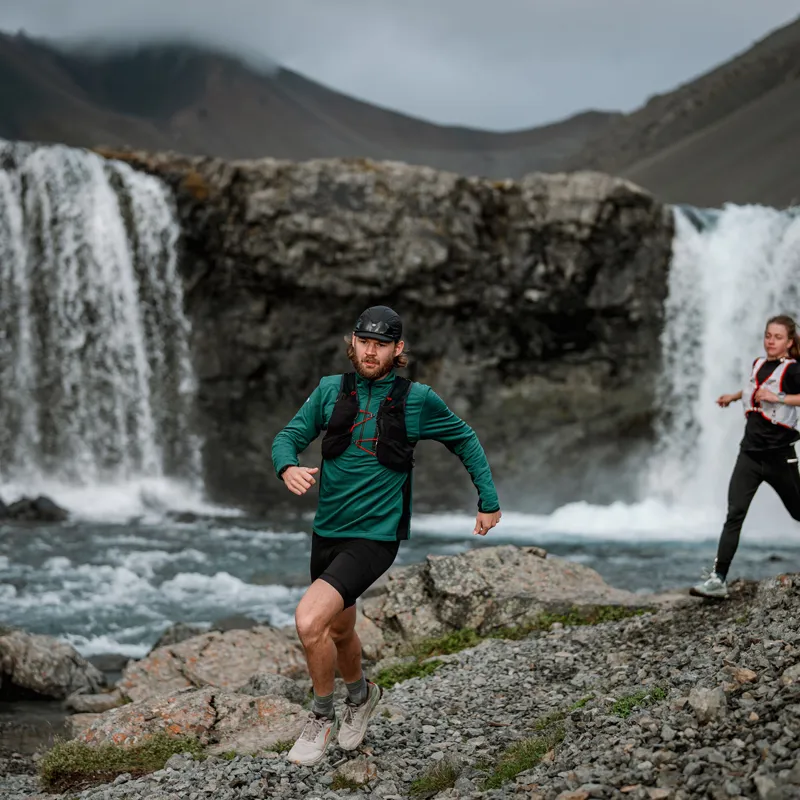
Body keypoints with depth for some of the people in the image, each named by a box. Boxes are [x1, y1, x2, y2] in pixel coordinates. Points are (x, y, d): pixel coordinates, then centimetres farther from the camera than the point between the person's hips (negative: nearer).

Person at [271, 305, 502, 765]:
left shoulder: (418, 400, -6)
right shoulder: (332, 390, 2)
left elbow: (465, 440, 8)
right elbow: (289, 436, 1)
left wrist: (489, 501, 9)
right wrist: (289, 468, -22)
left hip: (375, 537, -5)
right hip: (327, 532, 5)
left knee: (310, 621, -22)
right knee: (340, 630, 23)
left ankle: (323, 716, 3)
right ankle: (361, 696, 54)